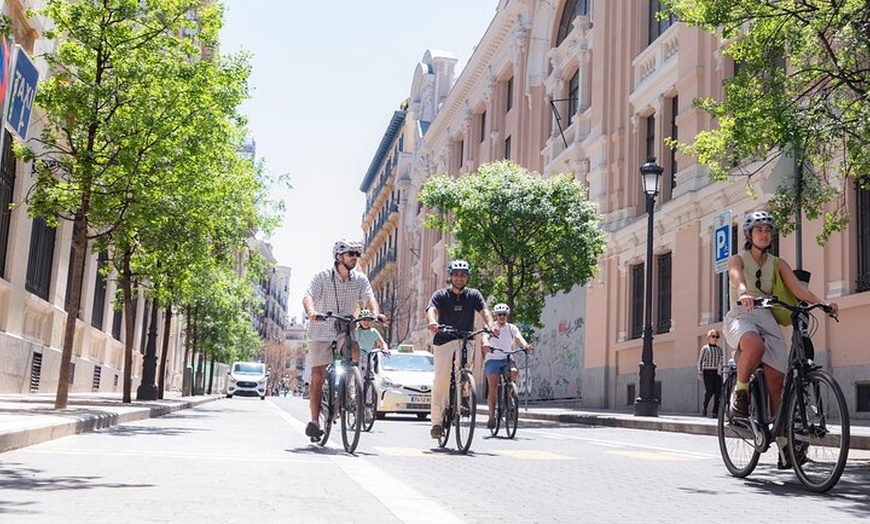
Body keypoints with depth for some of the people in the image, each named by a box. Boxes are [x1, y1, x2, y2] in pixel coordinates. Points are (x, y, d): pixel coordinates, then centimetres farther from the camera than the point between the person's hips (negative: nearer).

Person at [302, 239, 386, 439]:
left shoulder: (360, 279, 1)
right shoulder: (322, 277, -8)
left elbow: (369, 297, -12)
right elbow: (308, 296, -21)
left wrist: (375, 313, -34)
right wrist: (311, 312, -43)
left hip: (345, 329, 3)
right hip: (321, 329, -2)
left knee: (355, 352, -27)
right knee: (318, 375, -5)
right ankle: (314, 421, 3)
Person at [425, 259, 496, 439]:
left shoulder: (473, 295, 8)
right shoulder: (441, 295, 2)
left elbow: (484, 311, -7)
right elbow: (431, 309, -15)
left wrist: (490, 325, -28)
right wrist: (432, 322, -38)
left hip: (465, 339, 2)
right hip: (444, 340, -2)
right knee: (441, 380, -10)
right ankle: (436, 421, -5)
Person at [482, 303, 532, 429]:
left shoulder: (512, 328, 8)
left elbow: (519, 338, -11)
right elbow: (485, 337, -18)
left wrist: (525, 345, -33)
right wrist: (486, 344, -42)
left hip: (507, 359, 2)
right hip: (492, 360, -2)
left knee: (515, 372, -29)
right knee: (493, 386, -16)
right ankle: (491, 416, -9)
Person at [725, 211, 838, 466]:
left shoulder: (777, 264, 16)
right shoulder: (738, 259, 6)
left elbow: (797, 287, 0)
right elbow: (736, 279, -18)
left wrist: (821, 303, -20)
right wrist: (743, 294, -42)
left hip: (767, 318, 3)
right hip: (740, 316, -3)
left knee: (776, 380, -10)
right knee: (755, 345, -40)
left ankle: (783, 441, -2)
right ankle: (740, 391, -15)